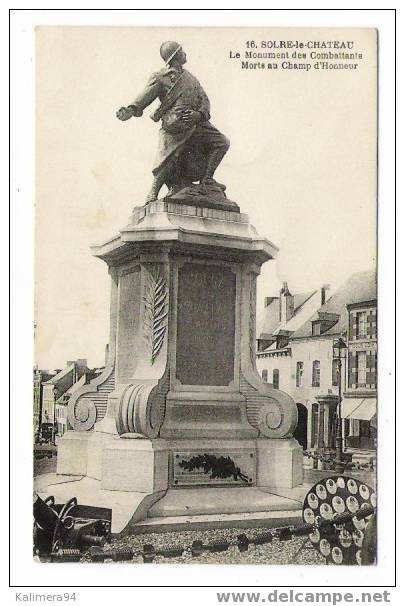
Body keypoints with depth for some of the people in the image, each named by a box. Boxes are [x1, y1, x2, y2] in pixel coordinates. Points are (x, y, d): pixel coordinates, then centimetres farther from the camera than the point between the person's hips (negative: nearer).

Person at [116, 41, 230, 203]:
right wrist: (131, 110, -23)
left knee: (222, 142, 1)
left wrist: (199, 113, -8)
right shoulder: (160, 77, 5)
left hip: (196, 123, 6)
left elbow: (204, 99, 15)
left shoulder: (190, 78, 24)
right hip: (175, 126, -6)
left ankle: (207, 179, 5)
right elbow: (145, 97, -4)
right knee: (167, 161, -16)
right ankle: (152, 195, -3)